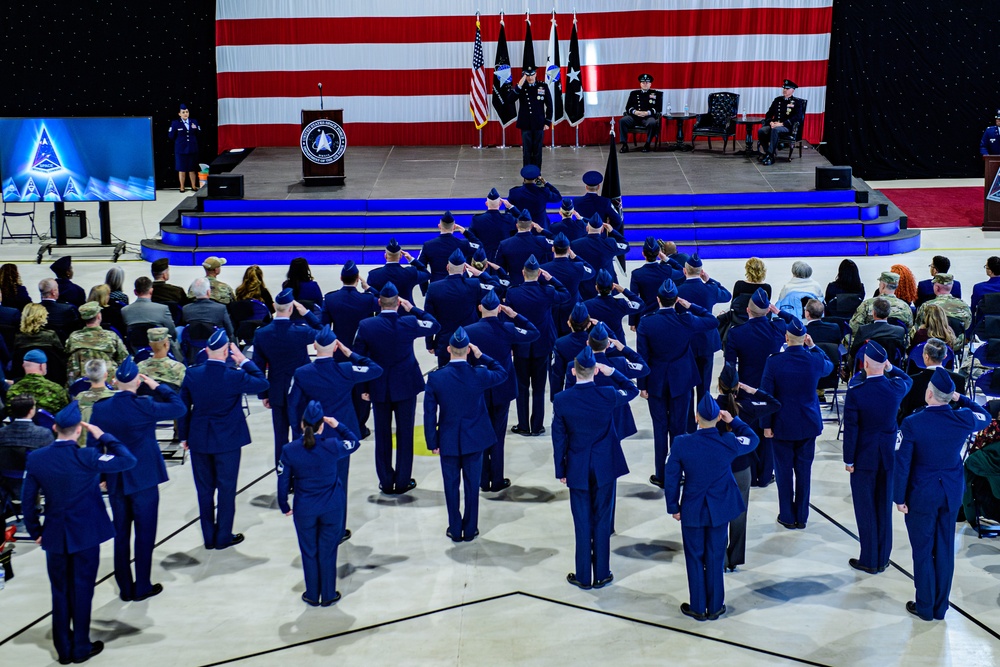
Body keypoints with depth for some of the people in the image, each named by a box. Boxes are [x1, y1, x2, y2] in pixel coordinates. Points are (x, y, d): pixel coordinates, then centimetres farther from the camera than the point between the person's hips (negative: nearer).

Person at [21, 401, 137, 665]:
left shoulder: (35, 458, -7)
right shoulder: (87, 457, -19)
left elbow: (27, 500, -1)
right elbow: (128, 460, -15)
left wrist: (35, 531, 11)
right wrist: (102, 436, -9)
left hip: (54, 535, 3)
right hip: (85, 534, -3)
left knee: (60, 592, 13)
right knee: (82, 591, 8)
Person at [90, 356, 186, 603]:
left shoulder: (100, 408, -6)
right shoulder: (143, 406, -19)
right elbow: (179, 408, -9)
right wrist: (158, 386, 0)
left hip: (115, 481, 4)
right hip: (144, 480, -4)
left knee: (120, 534, 14)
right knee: (145, 534, 7)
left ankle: (125, 588, 20)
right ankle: (142, 587, 12)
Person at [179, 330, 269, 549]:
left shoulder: (192, 374, -9)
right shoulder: (235, 377, -19)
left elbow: (183, 407, 0)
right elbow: (262, 383, -3)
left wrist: (183, 436, 11)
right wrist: (244, 361, 1)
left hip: (198, 440, 3)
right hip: (227, 441, -3)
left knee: (204, 489, 13)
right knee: (226, 489, 9)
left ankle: (208, 537, 22)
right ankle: (223, 537, 16)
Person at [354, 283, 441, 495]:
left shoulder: (365, 326, -11)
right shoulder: (409, 323, -14)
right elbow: (434, 325, 6)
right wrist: (413, 309, 7)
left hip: (378, 388, 1)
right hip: (405, 386, -1)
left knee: (382, 435, 11)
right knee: (405, 434, 9)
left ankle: (386, 483, 17)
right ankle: (403, 482, 15)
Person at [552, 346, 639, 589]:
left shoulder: (561, 400, -13)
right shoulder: (608, 396, -14)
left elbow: (559, 439, -5)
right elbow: (632, 390, 9)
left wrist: (560, 471, 6)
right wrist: (612, 372, 2)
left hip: (577, 469, 0)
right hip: (605, 467, 0)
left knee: (582, 523, 9)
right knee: (602, 521, 11)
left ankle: (583, 577, 17)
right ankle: (601, 575, 19)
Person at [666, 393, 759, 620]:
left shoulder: (681, 444, -20)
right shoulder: (729, 443, -18)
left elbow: (671, 479, -11)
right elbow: (752, 439, 5)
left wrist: (673, 507, 2)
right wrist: (733, 421, 9)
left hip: (692, 511, -1)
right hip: (720, 510, 1)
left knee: (695, 558, 14)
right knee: (716, 558, 15)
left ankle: (697, 607, 23)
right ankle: (715, 607, 25)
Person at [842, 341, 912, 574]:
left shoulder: (855, 392, -20)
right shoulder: (896, 388, -8)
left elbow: (850, 429, -16)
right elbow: (908, 380, 19)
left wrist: (848, 460, -6)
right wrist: (890, 367, 6)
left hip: (864, 458, -4)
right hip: (888, 456, 4)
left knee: (865, 510, 7)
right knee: (885, 509, 14)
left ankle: (869, 561, 14)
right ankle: (883, 559, 23)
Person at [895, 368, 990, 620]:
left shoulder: (912, 423, -20)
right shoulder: (964, 419, -11)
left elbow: (902, 465, -15)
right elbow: (985, 417, 14)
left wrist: (899, 497, -4)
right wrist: (961, 398, 11)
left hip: (921, 496, -3)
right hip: (952, 494, 3)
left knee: (923, 551, 10)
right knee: (945, 550, 14)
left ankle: (925, 606, 19)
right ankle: (940, 607, 24)